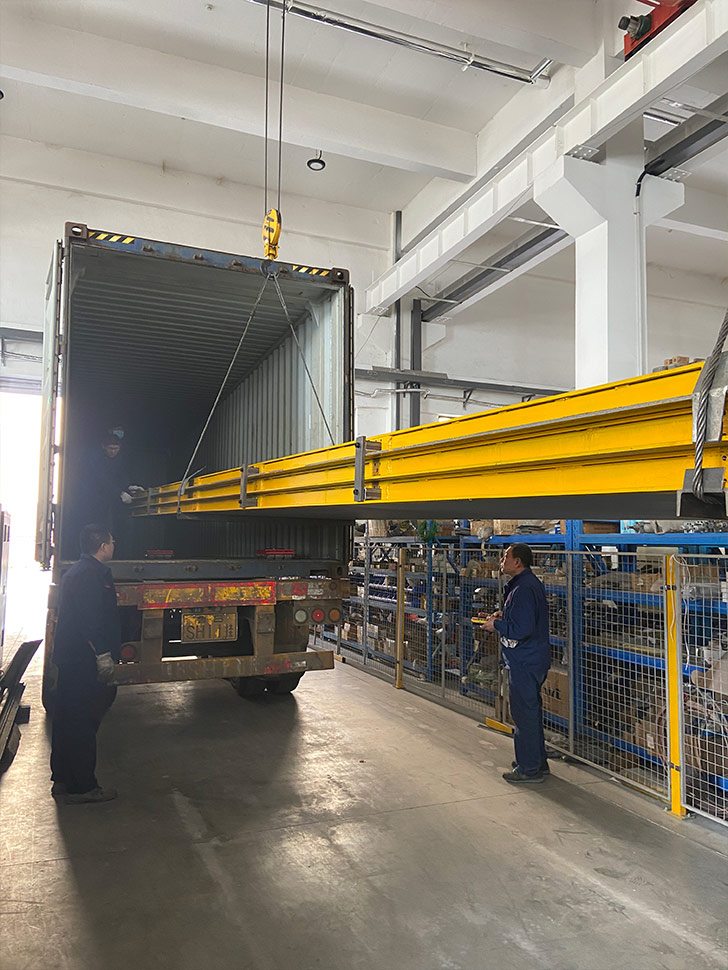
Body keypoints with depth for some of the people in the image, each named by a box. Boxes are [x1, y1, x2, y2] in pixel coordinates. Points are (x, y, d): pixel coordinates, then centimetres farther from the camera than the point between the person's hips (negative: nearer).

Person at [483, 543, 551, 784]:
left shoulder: (523, 589, -23)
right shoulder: (532, 583, 11)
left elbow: (522, 630, -28)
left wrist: (497, 625, -14)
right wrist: (503, 617, 10)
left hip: (524, 662, -11)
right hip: (535, 658, 11)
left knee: (525, 713, 0)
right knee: (532, 710, 20)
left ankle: (529, 769, 11)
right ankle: (538, 761, 32)